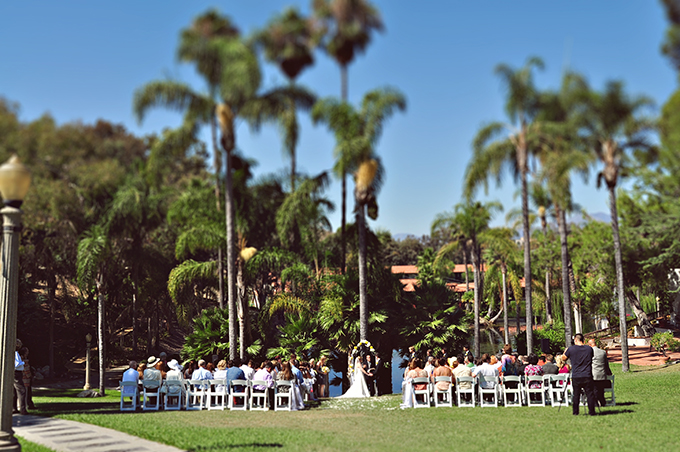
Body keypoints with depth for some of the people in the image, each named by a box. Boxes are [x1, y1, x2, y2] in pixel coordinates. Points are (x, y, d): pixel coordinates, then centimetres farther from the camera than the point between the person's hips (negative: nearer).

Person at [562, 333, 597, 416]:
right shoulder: (589, 349, 1)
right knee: (590, 394, 6)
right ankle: (591, 412, 5)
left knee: (576, 395, 10)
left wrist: (565, 351, 28)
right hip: (587, 376, 0)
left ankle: (575, 412, 13)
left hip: (575, 376, 0)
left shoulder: (571, 349, -5)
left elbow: (564, 358, 10)